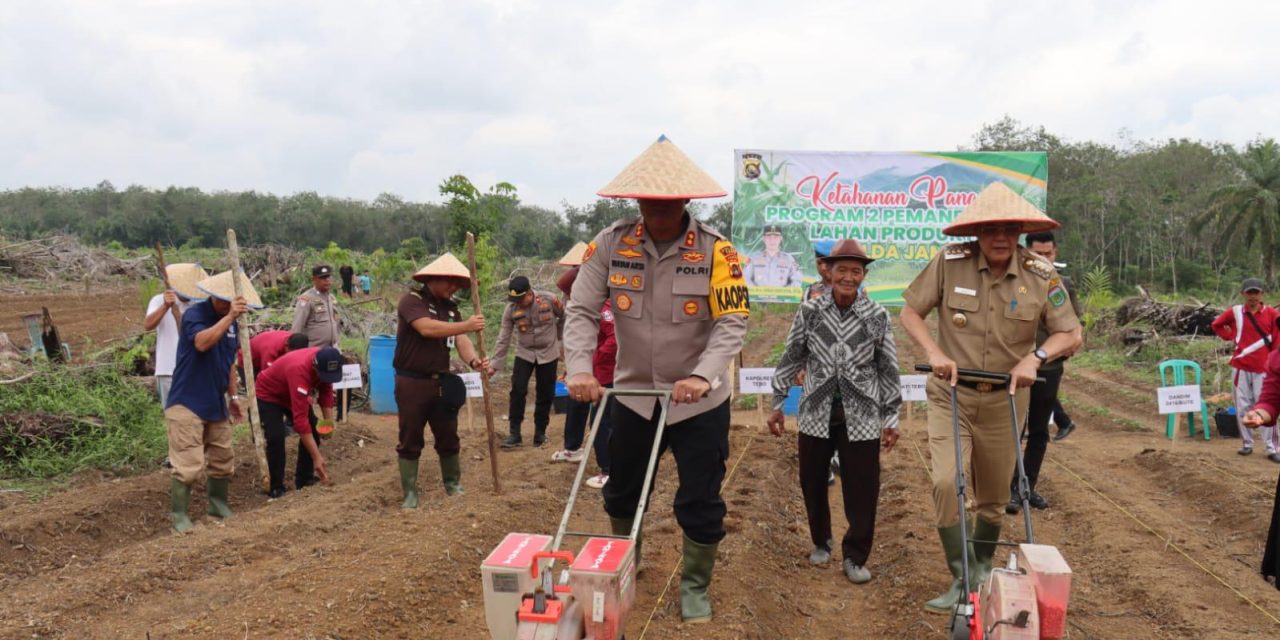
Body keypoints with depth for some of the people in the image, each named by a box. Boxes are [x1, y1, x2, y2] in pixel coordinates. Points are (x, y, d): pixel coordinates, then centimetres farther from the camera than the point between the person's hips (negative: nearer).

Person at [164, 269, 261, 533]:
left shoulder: (231, 322, 8)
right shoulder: (194, 314, -14)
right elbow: (202, 342, -36)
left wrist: (233, 396, 17)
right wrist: (229, 316, -38)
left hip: (216, 404, 8)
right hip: (187, 403, -7)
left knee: (223, 460, 15)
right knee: (189, 464, -7)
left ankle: (218, 504, 32)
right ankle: (178, 514, 6)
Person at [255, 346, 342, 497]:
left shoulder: (325, 363, -23)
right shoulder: (299, 370, -44)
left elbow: (326, 390, -3)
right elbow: (300, 419, -45)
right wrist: (317, 457, -44)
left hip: (294, 395, 7)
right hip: (268, 395, -7)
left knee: (314, 430, -2)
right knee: (276, 438, -22)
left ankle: (304, 479, 10)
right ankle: (276, 487, -8)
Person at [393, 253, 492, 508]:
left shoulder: (450, 307, 8)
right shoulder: (411, 301, -12)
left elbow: (461, 340, -4)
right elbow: (427, 328, -30)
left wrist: (474, 361, -25)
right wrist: (467, 325, -34)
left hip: (441, 381, 6)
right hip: (412, 381, -6)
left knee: (448, 437, 13)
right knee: (410, 441, 3)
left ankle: (453, 484, 29)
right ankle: (410, 493, 12)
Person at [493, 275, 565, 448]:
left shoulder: (549, 300, -19)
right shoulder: (511, 309, -14)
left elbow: (564, 317, 1)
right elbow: (504, 338, -11)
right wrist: (495, 365, -13)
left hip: (548, 353, -1)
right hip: (524, 353, 1)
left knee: (545, 394, 5)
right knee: (518, 390, -10)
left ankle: (540, 432, 19)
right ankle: (515, 433, -2)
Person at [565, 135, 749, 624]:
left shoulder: (716, 251, -15)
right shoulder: (611, 244, -9)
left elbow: (732, 324, -20)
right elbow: (581, 311, -9)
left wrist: (702, 376, -35)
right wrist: (580, 369, -25)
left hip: (700, 402, -2)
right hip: (633, 395, 3)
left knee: (701, 503, 5)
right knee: (620, 491, 20)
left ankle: (695, 586, 29)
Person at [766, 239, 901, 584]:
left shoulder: (877, 317, 0)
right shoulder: (809, 311, 0)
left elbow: (888, 370, 6)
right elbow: (791, 359, 7)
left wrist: (891, 418, 6)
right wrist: (778, 404, 8)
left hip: (861, 417, -1)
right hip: (816, 413, 1)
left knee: (862, 489, 1)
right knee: (812, 483, 11)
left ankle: (855, 556, 18)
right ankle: (821, 542, 35)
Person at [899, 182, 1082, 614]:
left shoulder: (1041, 275, -9)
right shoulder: (950, 263, -13)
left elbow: (1070, 334, -3)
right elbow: (911, 312, -4)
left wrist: (1034, 357, -22)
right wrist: (934, 352, -20)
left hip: (1004, 400, 2)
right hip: (951, 395, -2)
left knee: (994, 497, 14)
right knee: (946, 483, -18)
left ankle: (982, 571, 40)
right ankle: (961, 580, 0)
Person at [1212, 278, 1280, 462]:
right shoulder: (1235, 312, 2)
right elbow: (1216, 325, 19)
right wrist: (1231, 337, 5)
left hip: (1263, 368, -2)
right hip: (1241, 367, 2)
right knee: (1242, 408, 6)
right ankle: (1247, 444, 17)